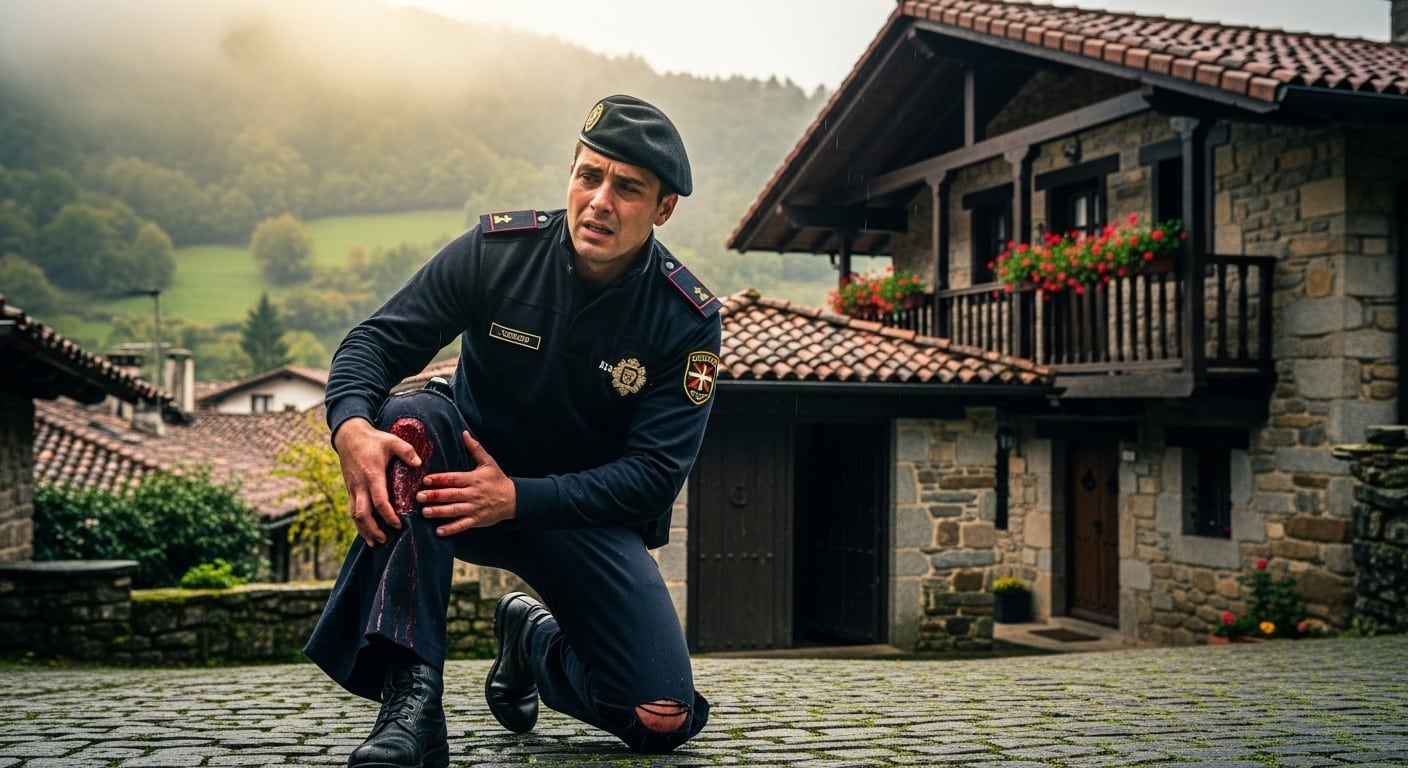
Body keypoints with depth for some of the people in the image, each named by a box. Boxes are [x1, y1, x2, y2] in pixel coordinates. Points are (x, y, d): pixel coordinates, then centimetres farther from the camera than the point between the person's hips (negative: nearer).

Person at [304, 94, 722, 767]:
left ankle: (535, 640, 20)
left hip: (587, 512, 0)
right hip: (470, 473, 0)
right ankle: (410, 699, -35)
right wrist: (351, 425, -36)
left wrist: (517, 498, -30)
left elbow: (655, 474, -18)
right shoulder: (497, 250, -13)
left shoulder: (688, 321, -15)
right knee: (411, 417, -34)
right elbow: (376, 340, -13)